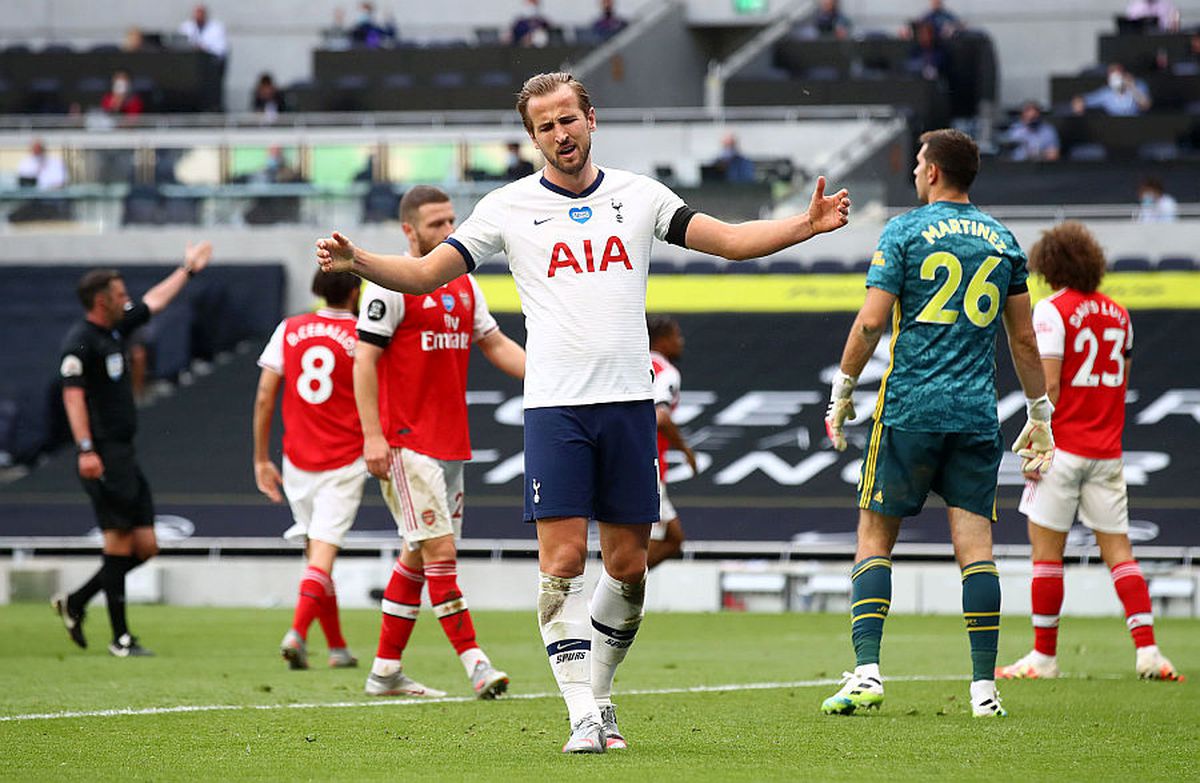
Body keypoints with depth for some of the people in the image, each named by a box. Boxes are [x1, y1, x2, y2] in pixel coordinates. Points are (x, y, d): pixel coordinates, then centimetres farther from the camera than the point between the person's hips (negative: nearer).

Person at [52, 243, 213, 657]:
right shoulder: (80, 341, -10)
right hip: (104, 457, -9)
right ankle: (120, 638, -4)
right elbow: (73, 394, -18)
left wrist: (188, 269, 43)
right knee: (119, 545, -8)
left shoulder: (116, 329, 16)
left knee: (145, 546, 6)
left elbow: (154, 301, 32)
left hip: (124, 456, 9)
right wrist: (85, 449, -27)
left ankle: (75, 603, 16)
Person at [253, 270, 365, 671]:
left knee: (316, 552, 14)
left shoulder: (288, 330, 3)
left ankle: (338, 648, 21)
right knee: (323, 554, -7)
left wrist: (261, 459, 9)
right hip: (344, 462, -3)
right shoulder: (361, 338, -6)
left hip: (298, 462, 3)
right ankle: (297, 633, -26)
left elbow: (264, 397, 3)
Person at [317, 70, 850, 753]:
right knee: (562, 557, -11)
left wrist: (808, 225, -4)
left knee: (628, 564, 3)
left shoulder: (638, 195, 10)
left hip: (630, 402, 2)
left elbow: (731, 240, 9)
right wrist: (357, 261, -14)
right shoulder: (510, 207, 5)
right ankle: (584, 715, -8)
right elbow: (425, 273, 3)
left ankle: (600, 690, 22)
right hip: (555, 406, -2)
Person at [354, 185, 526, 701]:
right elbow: (365, 360, -11)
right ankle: (476, 665, -15)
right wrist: (373, 436, -16)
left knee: (419, 555, 10)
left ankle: (385, 672, 16)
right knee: (440, 551, -12)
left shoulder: (463, 285, 14)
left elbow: (495, 344, 20)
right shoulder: (392, 286, -9)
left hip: (450, 443, 8)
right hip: (408, 444, -8)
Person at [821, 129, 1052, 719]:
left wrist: (842, 392, 4)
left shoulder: (905, 232, -1)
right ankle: (984, 687, -4)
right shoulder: (1002, 240, 11)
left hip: (910, 407, -3)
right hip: (977, 413, 3)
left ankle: (867, 672, -7)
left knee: (875, 536, 5)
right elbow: (1023, 338, 14)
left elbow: (871, 321, -7)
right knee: (974, 544, 1)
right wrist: (1039, 416, 21)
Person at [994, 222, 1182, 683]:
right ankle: (1147, 651, -6)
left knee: (1046, 551, 1)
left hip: (1063, 449, -6)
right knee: (1118, 550, 5)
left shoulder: (1052, 311, -9)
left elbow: (1048, 386, -14)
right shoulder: (1117, 313, 11)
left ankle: (1044, 657, 4)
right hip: (1107, 451, 6)